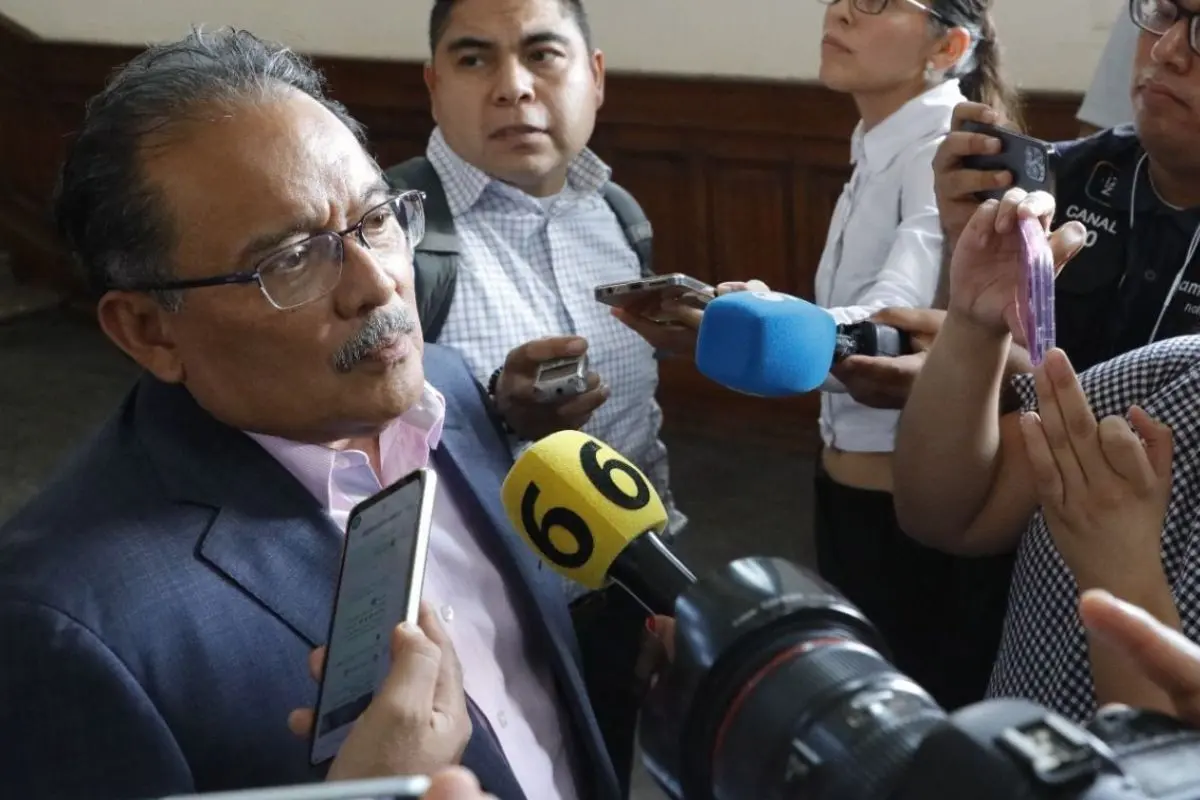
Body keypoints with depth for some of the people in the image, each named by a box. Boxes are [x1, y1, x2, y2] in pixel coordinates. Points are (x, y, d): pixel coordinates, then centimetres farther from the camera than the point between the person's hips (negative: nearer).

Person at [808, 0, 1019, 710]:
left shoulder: (947, 152, -20)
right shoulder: (879, 150, 8)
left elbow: (888, 320, -37)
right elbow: (853, 324, 4)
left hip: (910, 496, -9)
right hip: (849, 481, 9)